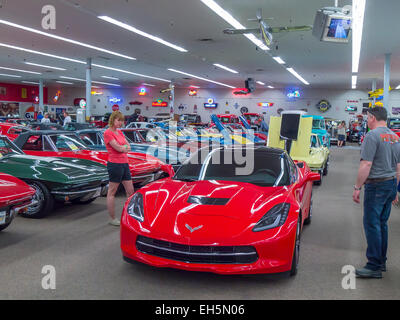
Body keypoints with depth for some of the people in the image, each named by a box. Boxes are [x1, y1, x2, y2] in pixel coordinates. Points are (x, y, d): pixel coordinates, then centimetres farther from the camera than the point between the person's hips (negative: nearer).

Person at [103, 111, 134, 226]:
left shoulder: (119, 132, 15)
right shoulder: (108, 133, -10)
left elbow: (128, 147, 11)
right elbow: (118, 148, -16)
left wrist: (122, 148, -8)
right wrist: (125, 147, 3)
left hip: (124, 164, 9)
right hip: (115, 164, -9)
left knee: (130, 191, 11)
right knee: (112, 192, 2)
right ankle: (112, 219, 9)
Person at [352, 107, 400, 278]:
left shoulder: (372, 136, -13)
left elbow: (366, 165, -20)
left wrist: (357, 187, -14)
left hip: (376, 185, -9)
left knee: (372, 224, -5)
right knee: (382, 224, 16)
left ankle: (374, 266, -2)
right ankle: (382, 261, 24)